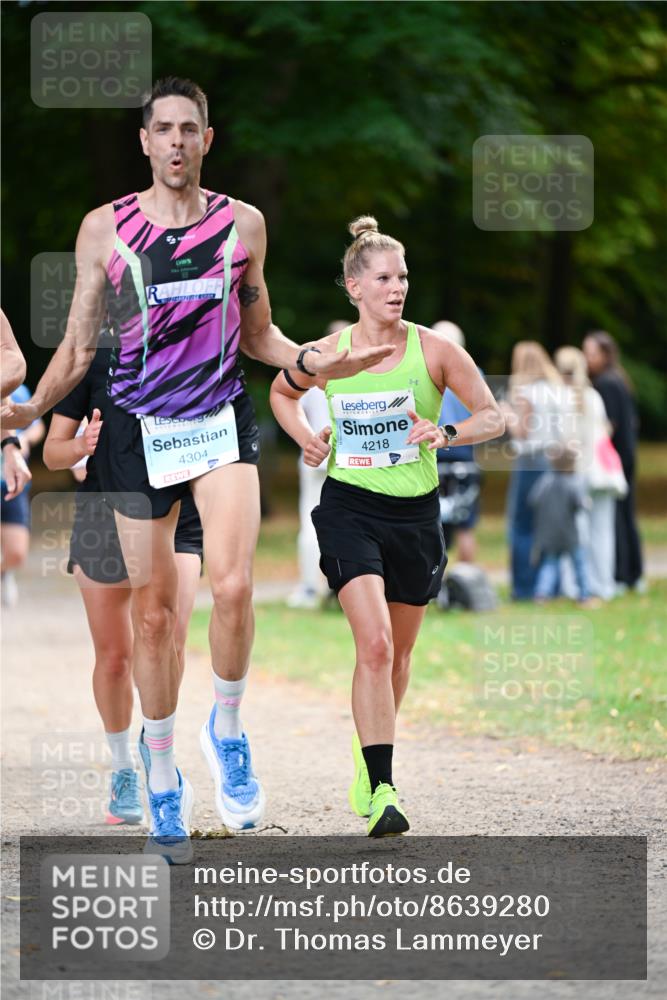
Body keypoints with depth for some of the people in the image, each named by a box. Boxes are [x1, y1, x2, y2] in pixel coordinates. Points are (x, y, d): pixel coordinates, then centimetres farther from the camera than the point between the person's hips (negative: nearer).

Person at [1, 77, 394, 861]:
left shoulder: (242, 223, 6)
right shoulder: (105, 228, 2)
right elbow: (78, 347, 6)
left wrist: (309, 363, -3)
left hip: (222, 423, 0)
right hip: (138, 429, 0)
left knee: (232, 586, -21)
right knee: (152, 611, 4)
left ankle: (226, 729, 4)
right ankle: (161, 776, 20)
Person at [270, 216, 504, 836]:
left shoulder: (434, 350, -5)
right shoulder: (326, 355, -2)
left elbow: (492, 417, -1)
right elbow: (281, 394, 18)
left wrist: (446, 434, -19)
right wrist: (306, 437, 0)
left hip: (415, 512, 2)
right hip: (349, 510, -2)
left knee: (397, 655, 13)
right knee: (374, 645, -19)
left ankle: (370, 749, 41)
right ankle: (381, 790, -21)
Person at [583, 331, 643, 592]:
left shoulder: (604, 384, -14)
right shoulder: (620, 381, 14)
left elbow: (609, 424, -19)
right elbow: (633, 421, 18)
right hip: (626, 456, 10)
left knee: (613, 519, -7)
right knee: (627, 516, 13)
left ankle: (619, 576, -7)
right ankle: (634, 574, 18)